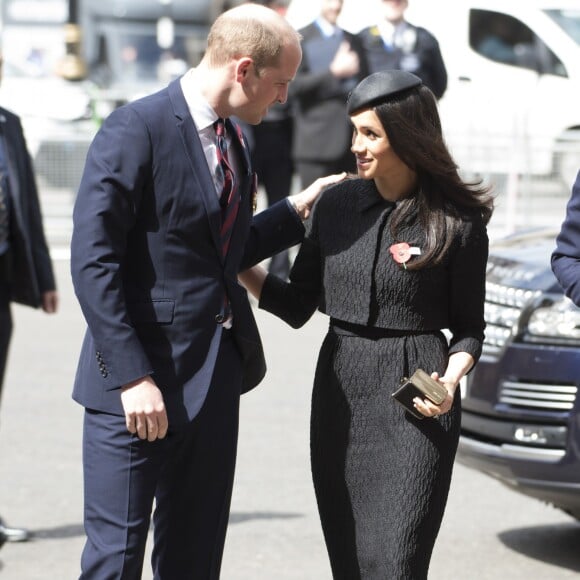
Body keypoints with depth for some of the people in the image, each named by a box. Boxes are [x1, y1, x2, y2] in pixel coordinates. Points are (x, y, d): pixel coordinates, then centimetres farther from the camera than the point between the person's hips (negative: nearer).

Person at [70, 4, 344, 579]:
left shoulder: (231, 139, 13)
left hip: (214, 379, 8)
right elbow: (93, 262, -18)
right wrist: (132, 377, -22)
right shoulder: (137, 129, -14)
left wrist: (295, 211, 15)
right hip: (142, 383, -8)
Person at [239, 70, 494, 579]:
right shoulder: (337, 205, 7)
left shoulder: (458, 222, -5)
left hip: (414, 403, -5)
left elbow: (469, 329, 3)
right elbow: (297, 306, 11)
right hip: (339, 393, 5)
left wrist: (449, 381, -16)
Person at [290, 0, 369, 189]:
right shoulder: (301, 39, 1)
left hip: (352, 143, 5)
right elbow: (294, 85, -9)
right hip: (316, 141, -5)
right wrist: (334, 72, -15)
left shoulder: (353, 41, 17)